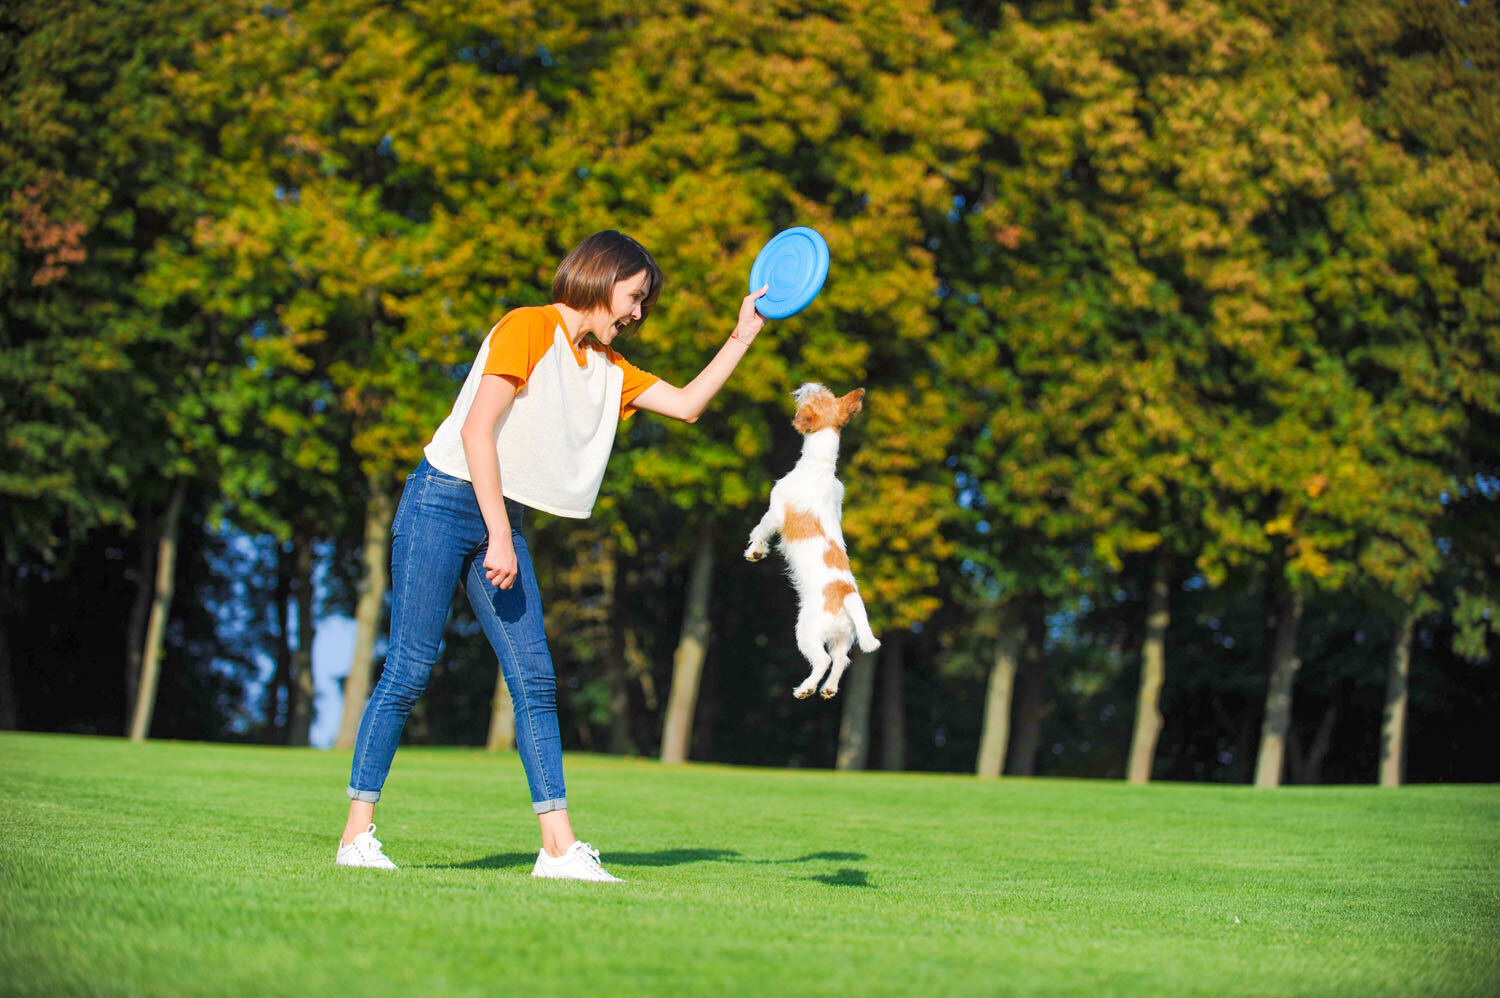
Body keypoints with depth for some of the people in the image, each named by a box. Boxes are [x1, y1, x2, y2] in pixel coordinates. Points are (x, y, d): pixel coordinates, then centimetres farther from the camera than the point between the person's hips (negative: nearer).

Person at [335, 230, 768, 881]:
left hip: (504, 522, 8)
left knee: (535, 682, -1)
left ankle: (559, 847, -3)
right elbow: (477, 430, -18)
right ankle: (357, 834, 1)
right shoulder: (529, 328, -11)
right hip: (444, 504, -8)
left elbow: (686, 404, 21)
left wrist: (743, 336, 14)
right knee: (408, 673, -7)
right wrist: (500, 537, -21)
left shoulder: (606, 367, 15)